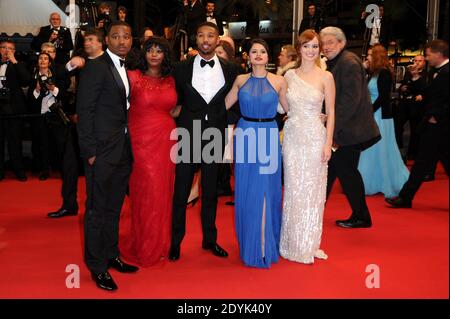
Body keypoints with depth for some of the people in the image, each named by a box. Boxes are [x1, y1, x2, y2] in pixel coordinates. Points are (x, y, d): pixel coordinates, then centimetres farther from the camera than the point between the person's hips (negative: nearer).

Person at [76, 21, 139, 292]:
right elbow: (85, 111, -12)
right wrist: (90, 151, -15)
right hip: (102, 149, -7)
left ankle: (111, 255, 32)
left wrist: (129, 145, 8)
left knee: (114, 207, 17)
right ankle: (97, 267, 17)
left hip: (123, 149, 7)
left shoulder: (126, 68, 12)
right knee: (98, 209, 4)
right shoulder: (96, 67, -10)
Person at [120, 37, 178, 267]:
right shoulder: (133, 77, -3)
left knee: (163, 191, 10)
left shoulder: (170, 80, 10)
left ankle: (160, 244, 27)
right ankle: (145, 247, 16)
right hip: (142, 140, -4)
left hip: (167, 139, 5)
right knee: (148, 191, -2)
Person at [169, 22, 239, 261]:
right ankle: (176, 241, 21)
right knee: (181, 191, 6)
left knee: (210, 190, 12)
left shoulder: (230, 70, 2)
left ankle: (210, 239, 27)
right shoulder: (182, 69, -1)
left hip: (215, 137, 1)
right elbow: (174, 101, 5)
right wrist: (177, 130, 1)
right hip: (187, 136, -1)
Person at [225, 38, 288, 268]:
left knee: (265, 191, 2)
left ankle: (264, 245, 15)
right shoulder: (241, 80, 6)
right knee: (246, 191, 6)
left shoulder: (278, 81, 1)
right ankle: (249, 242, 23)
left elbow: (290, 110, 10)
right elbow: (224, 105, 10)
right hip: (244, 136, 2)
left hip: (268, 137, -2)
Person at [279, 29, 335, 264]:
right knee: (293, 189, 7)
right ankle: (293, 243, 20)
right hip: (292, 137, 2)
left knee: (312, 190, 5)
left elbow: (330, 112, -1)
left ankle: (310, 244, 19)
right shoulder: (289, 75, 6)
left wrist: (328, 143, -7)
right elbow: (284, 107, 11)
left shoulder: (326, 77, -1)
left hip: (315, 138, -2)